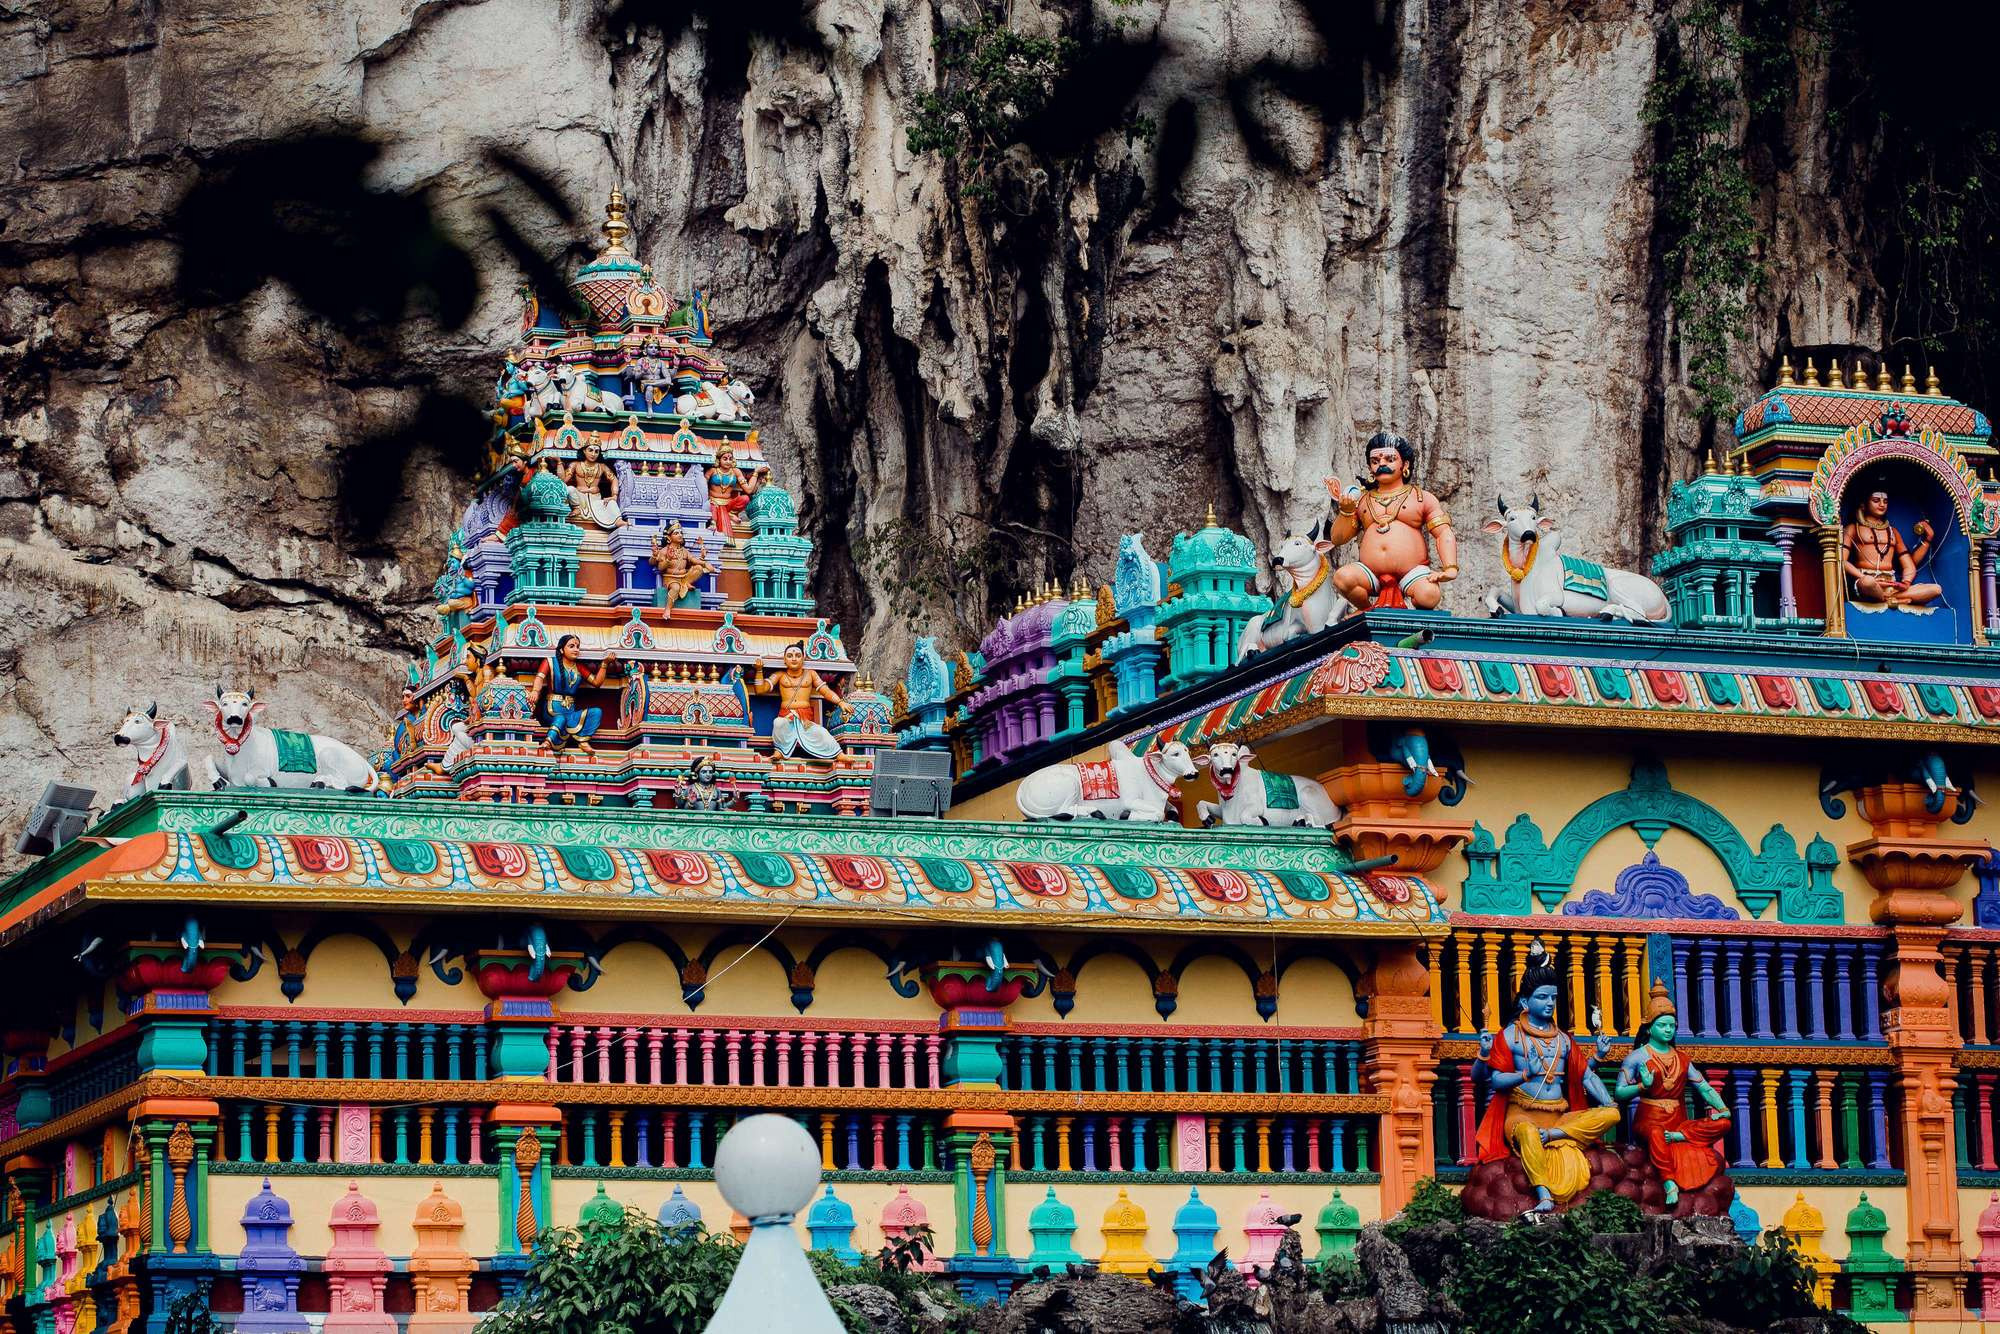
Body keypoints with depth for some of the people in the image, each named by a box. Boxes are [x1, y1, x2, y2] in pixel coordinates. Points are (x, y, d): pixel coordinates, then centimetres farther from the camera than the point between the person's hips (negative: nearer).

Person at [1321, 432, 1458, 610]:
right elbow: (1337, 539, 18)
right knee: (1342, 577, -30)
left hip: (1411, 574, -2)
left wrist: (1450, 569, -14)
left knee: (1429, 594, -35)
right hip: (1370, 574, 2)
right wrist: (1345, 511, 0)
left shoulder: (1422, 498, 13)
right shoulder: (1362, 500, 21)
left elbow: (1444, 534, 4)